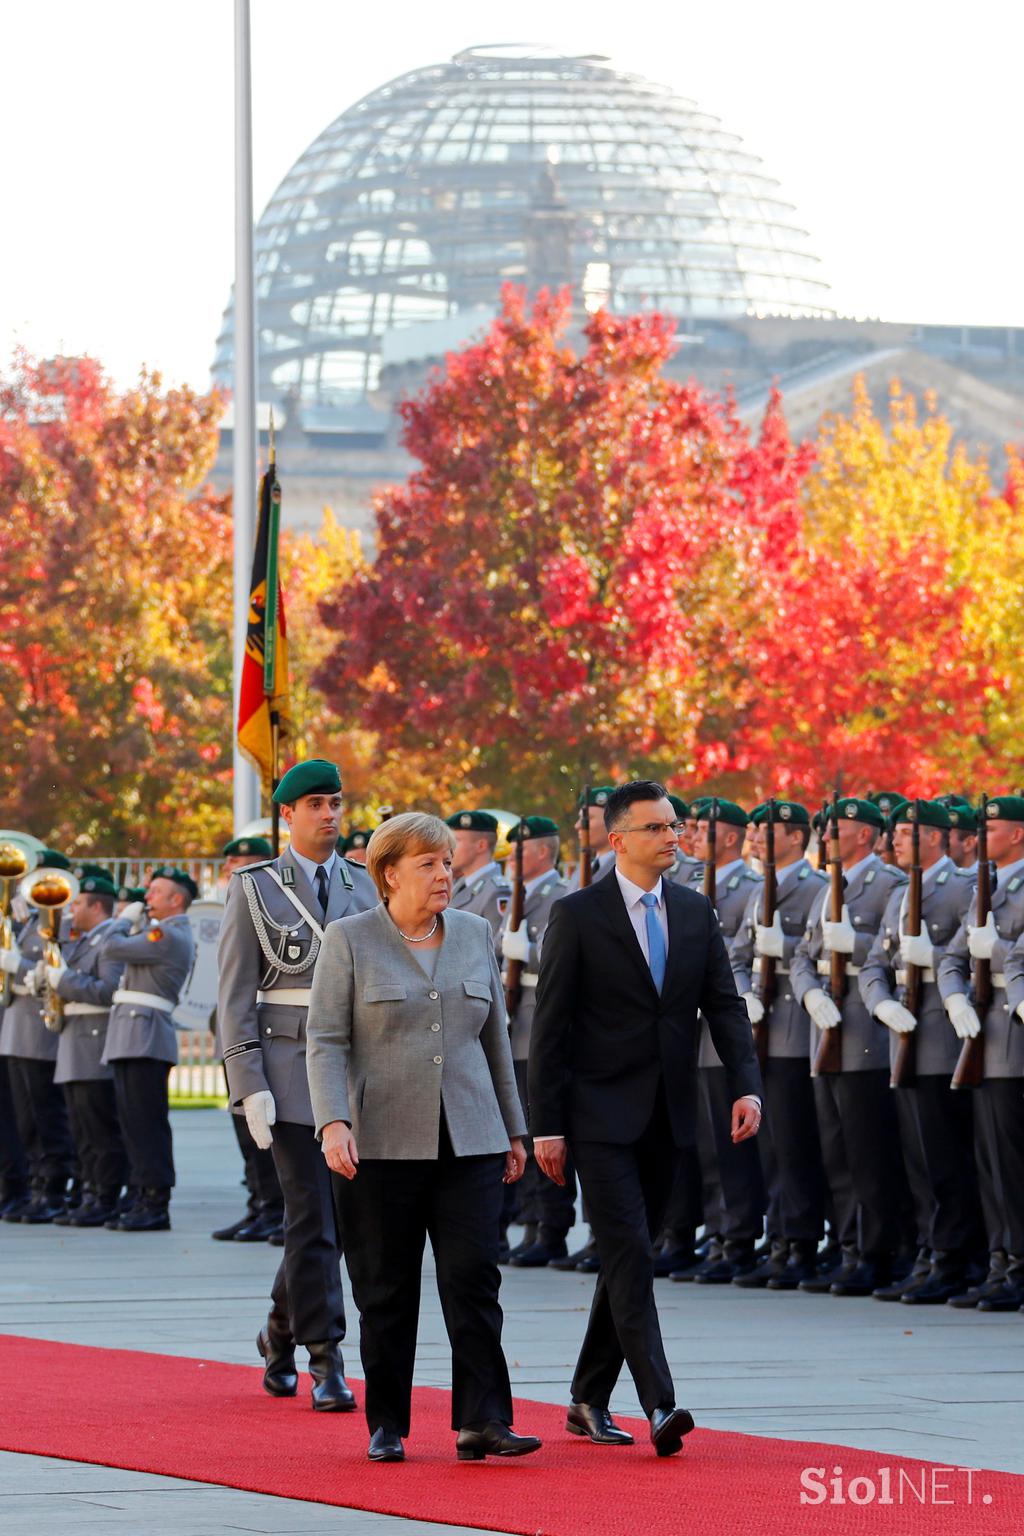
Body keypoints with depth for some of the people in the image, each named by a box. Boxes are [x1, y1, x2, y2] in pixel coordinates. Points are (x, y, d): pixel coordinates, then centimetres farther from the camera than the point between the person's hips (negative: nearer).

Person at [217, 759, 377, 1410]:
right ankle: (326, 1361, -6)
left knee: (337, 1217, 7)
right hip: (290, 1069, -4)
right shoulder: (255, 888, 0)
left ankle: (280, 1332, 28)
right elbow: (235, 996, -3)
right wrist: (250, 1087, -10)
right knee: (314, 1217, -9)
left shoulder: (363, 885, 11)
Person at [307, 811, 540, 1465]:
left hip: (469, 1141, 3)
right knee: (387, 1290, 3)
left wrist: (513, 1128, 18)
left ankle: (482, 1422, -9)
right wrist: (334, 1124, -17)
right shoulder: (349, 940, 1)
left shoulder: (475, 934, 12)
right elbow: (327, 1042, -4)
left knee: (475, 1277, -7)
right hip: (382, 1143, -3)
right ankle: (387, 1427, 11)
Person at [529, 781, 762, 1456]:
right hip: (602, 1115, -5)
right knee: (631, 1256, -14)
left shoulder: (696, 912, 9)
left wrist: (747, 1086, -11)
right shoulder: (578, 915, -6)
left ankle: (590, 1399, 21)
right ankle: (660, 1404, -21)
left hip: (668, 1116, 5)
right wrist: (546, 1125, -10)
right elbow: (551, 1026, -6)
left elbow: (725, 1006, 5)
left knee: (628, 1259, 11)